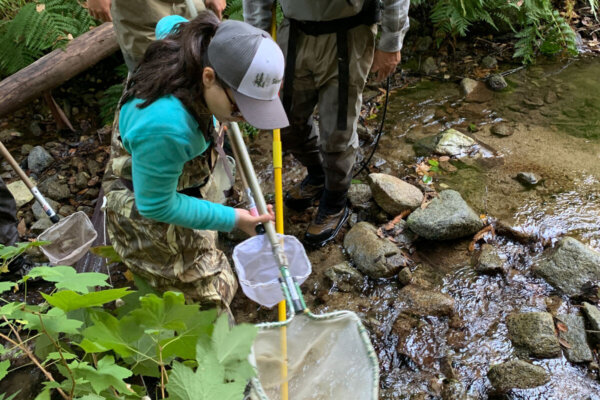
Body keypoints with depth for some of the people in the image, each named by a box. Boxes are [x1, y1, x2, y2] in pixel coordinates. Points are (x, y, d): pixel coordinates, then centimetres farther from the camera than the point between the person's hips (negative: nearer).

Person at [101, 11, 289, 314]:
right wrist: (231, 219, -24)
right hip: (148, 211, -9)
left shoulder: (198, 51, -21)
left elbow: (167, 22, 6)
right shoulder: (165, 127, -45)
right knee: (211, 294, 0)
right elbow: (156, 206, -28)